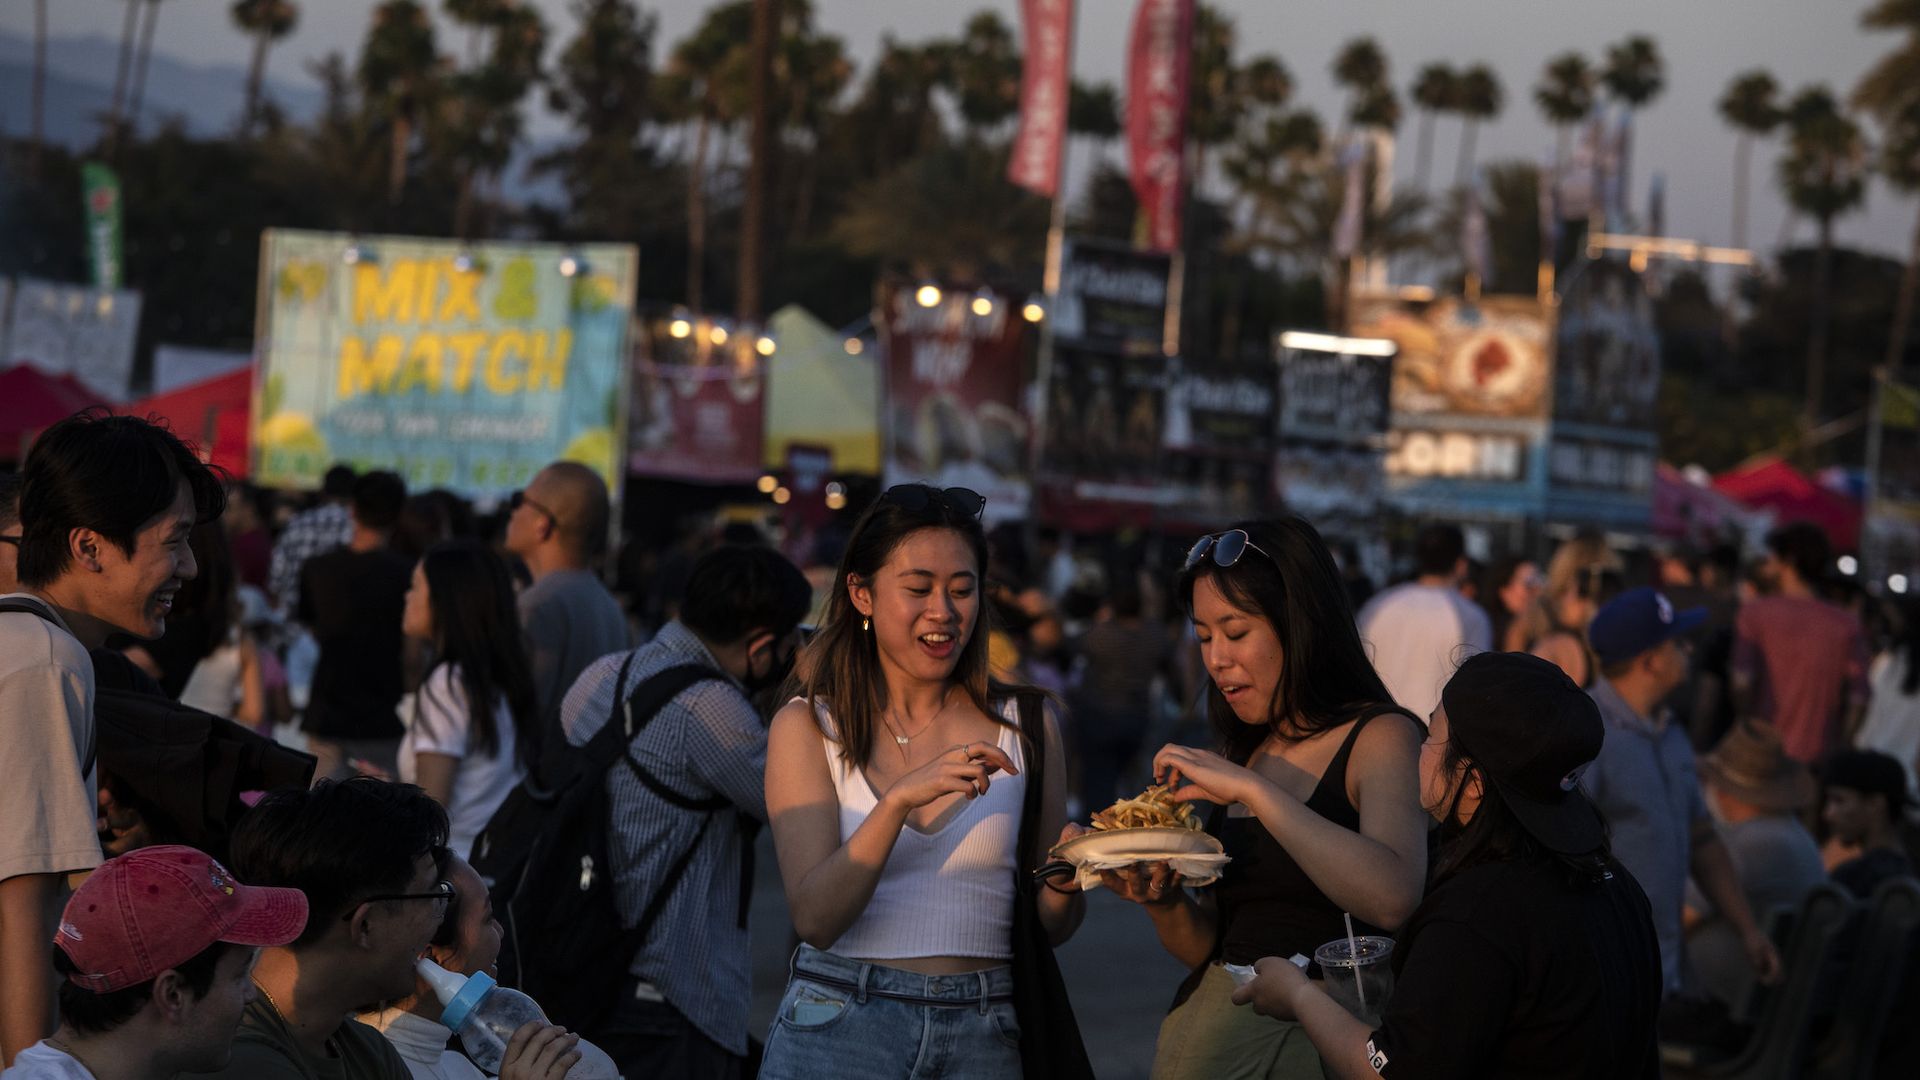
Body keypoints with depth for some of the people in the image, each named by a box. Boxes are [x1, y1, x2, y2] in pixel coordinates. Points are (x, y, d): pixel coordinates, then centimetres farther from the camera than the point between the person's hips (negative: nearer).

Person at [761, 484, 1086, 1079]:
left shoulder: (1024, 726, 5)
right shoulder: (808, 728, 0)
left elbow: (1047, 927, 10)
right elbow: (815, 919, -12)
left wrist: (1066, 884, -13)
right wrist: (899, 800, -25)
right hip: (838, 1027, -2)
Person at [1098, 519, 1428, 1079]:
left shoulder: (1383, 737, -5)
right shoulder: (1236, 755, 13)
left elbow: (1393, 898, -23)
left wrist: (1254, 791, -22)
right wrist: (1163, 903, -5)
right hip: (1219, 1020, 5)